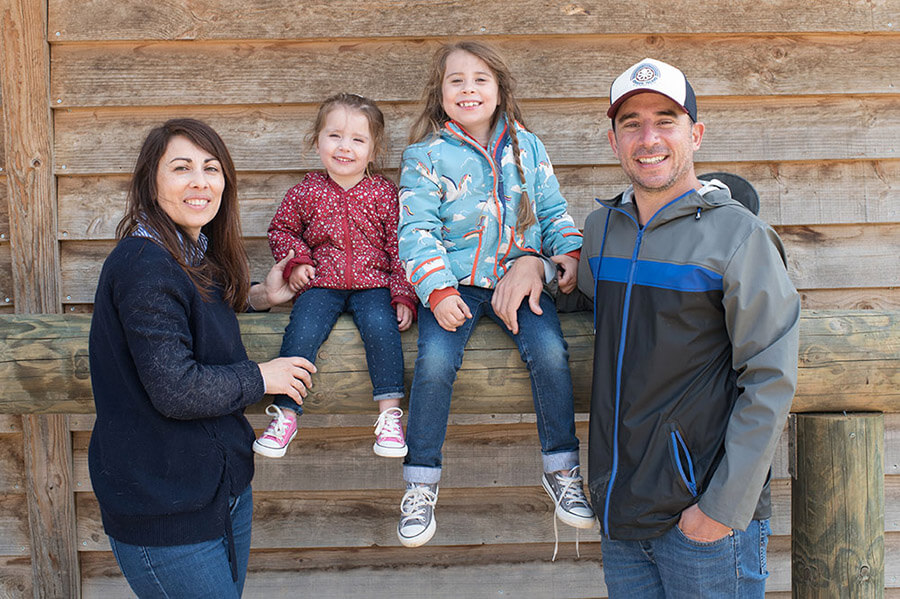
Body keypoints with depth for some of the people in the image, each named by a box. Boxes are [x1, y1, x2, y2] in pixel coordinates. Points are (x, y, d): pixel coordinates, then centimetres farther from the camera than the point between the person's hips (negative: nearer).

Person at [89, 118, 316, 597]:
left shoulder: (195, 256, 7)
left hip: (224, 484, 9)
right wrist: (259, 378, -12)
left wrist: (257, 297, 9)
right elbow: (175, 389, -26)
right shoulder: (145, 266, -22)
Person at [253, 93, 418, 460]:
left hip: (372, 283, -1)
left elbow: (400, 249, 3)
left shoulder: (384, 194, 2)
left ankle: (390, 413, -18)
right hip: (320, 283, 1)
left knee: (381, 327, -29)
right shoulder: (306, 192, 4)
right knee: (301, 333, -23)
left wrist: (404, 295, -5)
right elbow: (281, 230, 19)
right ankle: (286, 414, -8)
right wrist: (295, 261, 0)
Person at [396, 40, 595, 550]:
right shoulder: (427, 155, 0)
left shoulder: (526, 146, 10)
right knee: (435, 361, -25)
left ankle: (562, 469, 0)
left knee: (550, 352, -21)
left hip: (520, 274, 2)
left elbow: (553, 210, 17)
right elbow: (416, 230, -6)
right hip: (456, 281, -2)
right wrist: (437, 290, -17)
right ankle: (421, 482, -6)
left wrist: (569, 250, -2)